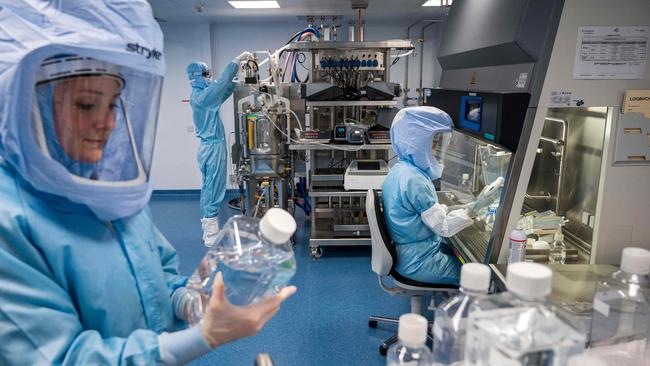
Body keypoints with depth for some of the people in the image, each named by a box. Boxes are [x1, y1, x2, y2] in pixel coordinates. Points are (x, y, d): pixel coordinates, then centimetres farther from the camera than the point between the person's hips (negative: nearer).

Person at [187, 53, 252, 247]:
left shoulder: (200, 95, 13)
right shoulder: (202, 96, -16)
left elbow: (224, 90, 17)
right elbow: (221, 83, -21)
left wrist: (238, 73, 8)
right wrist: (237, 60, -15)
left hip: (209, 147, 10)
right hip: (213, 148, -10)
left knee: (208, 190, 13)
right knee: (214, 192, -5)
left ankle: (208, 232, 21)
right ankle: (211, 236, 1)